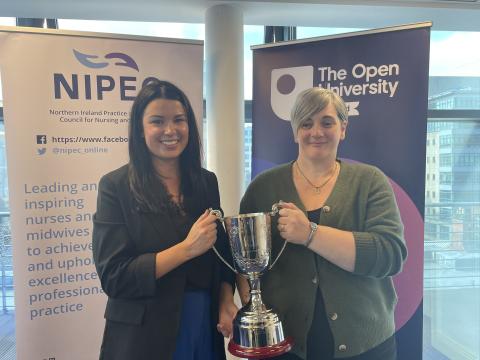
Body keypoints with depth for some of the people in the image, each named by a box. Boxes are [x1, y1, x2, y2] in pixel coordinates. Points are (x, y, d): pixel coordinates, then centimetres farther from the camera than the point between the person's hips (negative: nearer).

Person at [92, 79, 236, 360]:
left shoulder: (207, 182, 0)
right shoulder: (116, 186, -12)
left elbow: (222, 253, 7)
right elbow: (113, 276, -16)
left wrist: (227, 302, -8)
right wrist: (187, 248, -22)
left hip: (206, 329, 4)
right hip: (143, 337, -3)